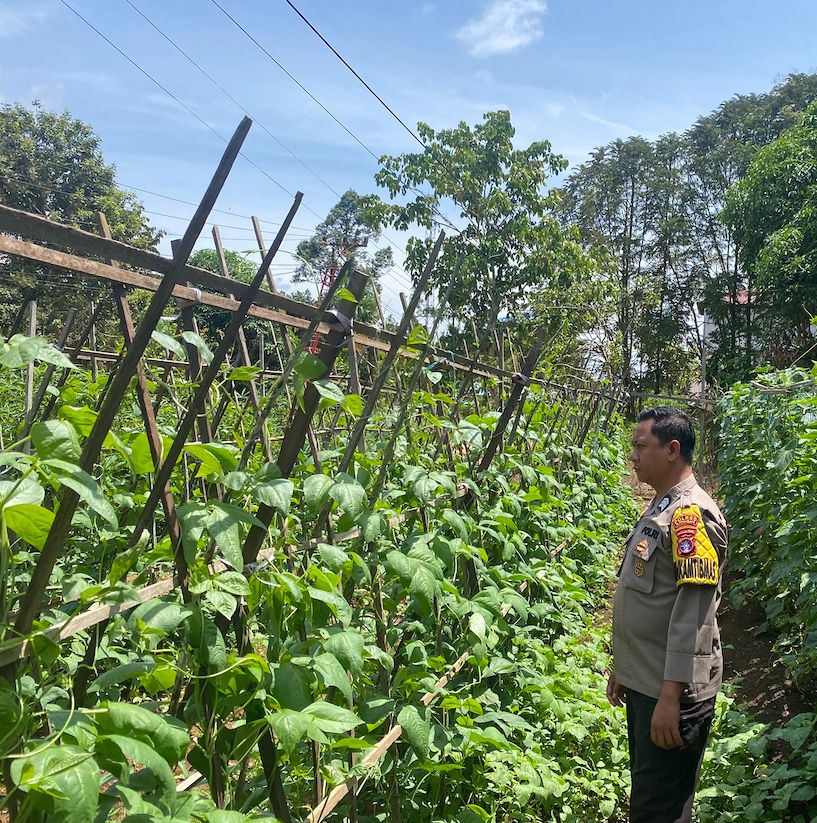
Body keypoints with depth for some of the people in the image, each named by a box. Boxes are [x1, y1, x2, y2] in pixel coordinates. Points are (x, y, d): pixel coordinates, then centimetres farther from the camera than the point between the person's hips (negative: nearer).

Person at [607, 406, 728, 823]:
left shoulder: (692, 514, -18)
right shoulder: (657, 509, 12)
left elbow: (692, 614, -23)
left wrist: (671, 695, -24)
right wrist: (622, 666, 20)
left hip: (672, 692, -9)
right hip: (642, 684, 9)